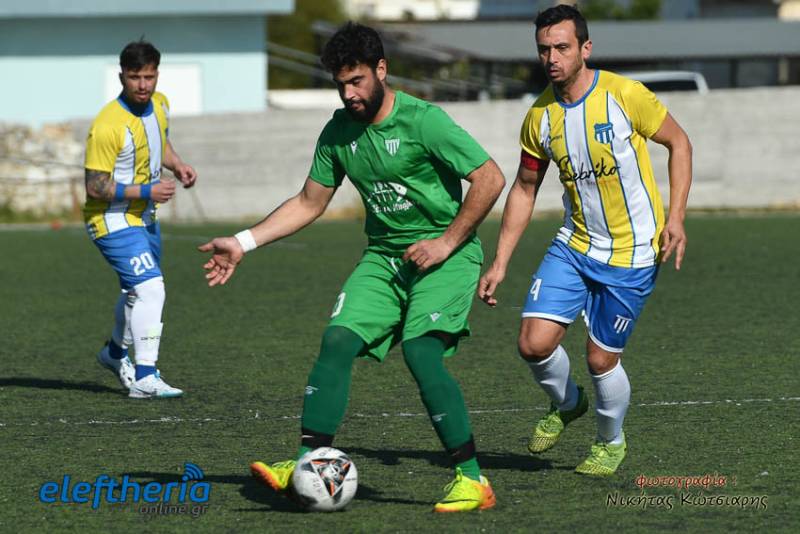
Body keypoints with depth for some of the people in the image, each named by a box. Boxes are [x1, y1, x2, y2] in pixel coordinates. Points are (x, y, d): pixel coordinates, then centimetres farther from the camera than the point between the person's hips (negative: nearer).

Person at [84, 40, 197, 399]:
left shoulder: (159, 104, -1)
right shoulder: (108, 126, -27)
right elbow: (95, 187, -24)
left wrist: (177, 165, 1)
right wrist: (146, 191, -27)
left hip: (144, 217, 9)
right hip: (113, 220, -9)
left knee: (138, 291, 25)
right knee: (150, 288, -22)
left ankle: (116, 352, 50)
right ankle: (144, 378, -20)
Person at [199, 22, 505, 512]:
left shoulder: (423, 121, -16)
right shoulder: (339, 133, 5)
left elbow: (490, 179, -14)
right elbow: (309, 203, 16)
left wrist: (447, 242, -15)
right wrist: (244, 243, 9)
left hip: (445, 254, -6)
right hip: (385, 255, 6)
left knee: (421, 353, -23)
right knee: (338, 341, -12)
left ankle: (473, 481, -17)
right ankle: (307, 464, -13)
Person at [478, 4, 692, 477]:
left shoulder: (625, 96, -17)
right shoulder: (540, 117, -4)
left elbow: (679, 143, -4)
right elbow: (525, 189, 8)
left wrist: (676, 217, -13)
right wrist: (500, 263, 5)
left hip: (632, 252, -4)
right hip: (575, 244, 4)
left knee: (601, 359, -2)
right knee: (535, 342, -11)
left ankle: (611, 442, 29)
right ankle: (567, 404, 23)